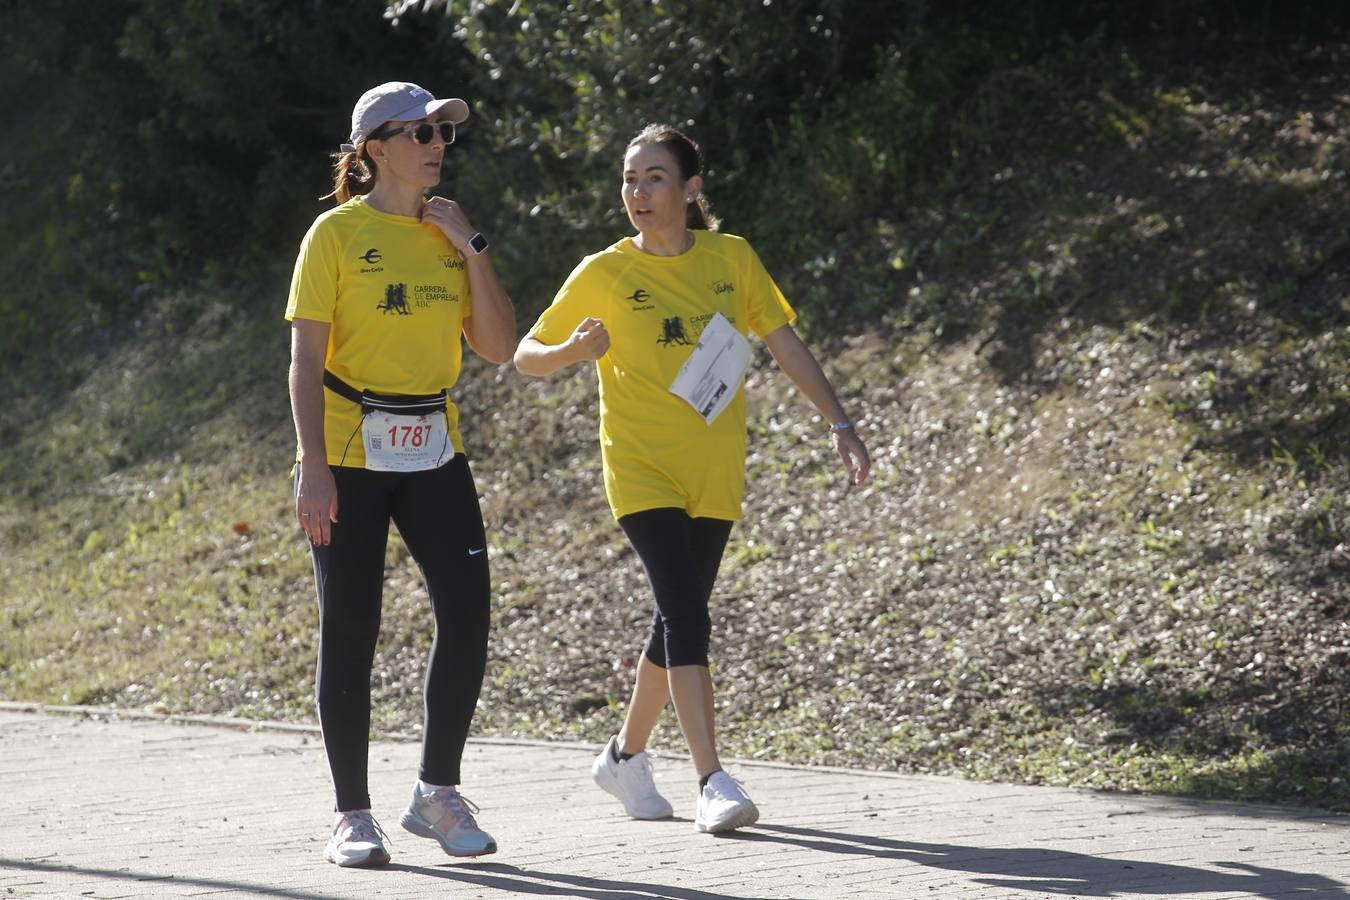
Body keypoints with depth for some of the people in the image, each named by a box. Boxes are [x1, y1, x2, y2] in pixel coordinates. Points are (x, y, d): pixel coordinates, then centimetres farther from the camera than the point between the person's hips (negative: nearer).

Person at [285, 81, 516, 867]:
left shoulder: (447, 235, 10)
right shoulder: (338, 234, -5)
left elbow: (500, 348, 5)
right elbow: (307, 360, -9)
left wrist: (473, 249, -3)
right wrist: (315, 468, -18)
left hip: (434, 454, 5)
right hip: (351, 455, -5)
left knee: (467, 613, -5)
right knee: (350, 631, -1)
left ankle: (439, 793, 10)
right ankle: (353, 814, 7)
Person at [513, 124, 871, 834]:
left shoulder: (733, 260, 3)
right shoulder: (602, 275, -4)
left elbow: (787, 346, 8)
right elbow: (527, 356, 2)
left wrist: (840, 425, 1)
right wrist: (572, 351, -20)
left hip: (715, 474, 4)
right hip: (642, 471, -3)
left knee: (680, 616, 10)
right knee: (687, 614, -17)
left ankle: (626, 754, 31)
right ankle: (713, 782, -20)